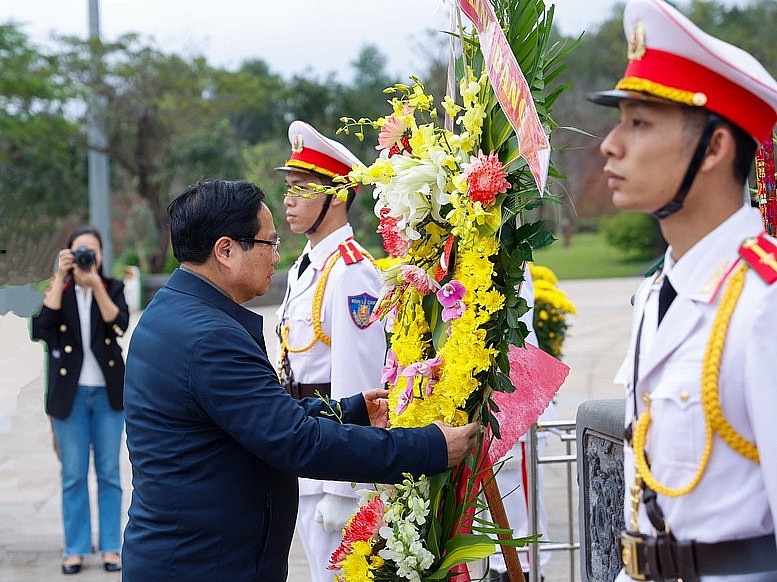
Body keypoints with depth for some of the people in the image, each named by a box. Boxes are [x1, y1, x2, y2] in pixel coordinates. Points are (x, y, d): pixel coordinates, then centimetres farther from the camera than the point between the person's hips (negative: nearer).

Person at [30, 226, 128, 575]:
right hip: (70, 393, 0)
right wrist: (60, 280, -17)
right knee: (73, 475, 3)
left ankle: (110, 547, 11)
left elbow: (120, 324, -13)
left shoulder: (112, 288, 7)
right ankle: (75, 549, 10)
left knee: (109, 473, 5)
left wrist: (95, 285, -21)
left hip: (107, 392, 1)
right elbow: (42, 326, -15)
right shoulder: (57, 290, 5)